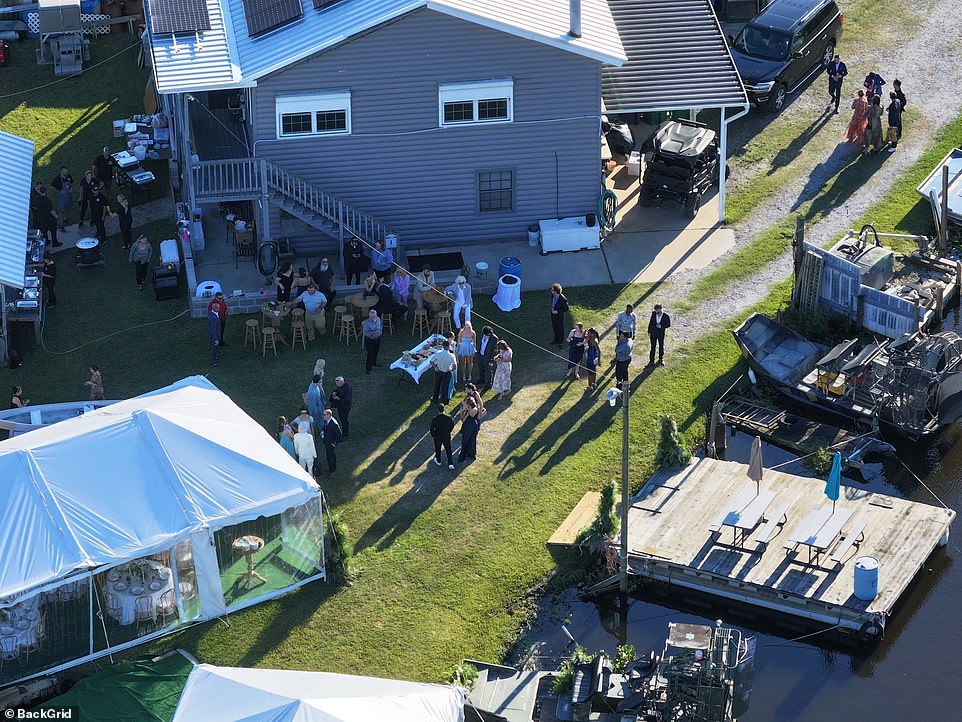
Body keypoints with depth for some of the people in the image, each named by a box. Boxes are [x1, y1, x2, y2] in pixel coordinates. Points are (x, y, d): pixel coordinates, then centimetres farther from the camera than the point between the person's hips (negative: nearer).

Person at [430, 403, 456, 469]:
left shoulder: (434, 419, -27)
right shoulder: (449, 418, -21)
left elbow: (432, 429, -15)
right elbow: (452, 426, -4)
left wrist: (433, 435, 5)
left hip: (437, 437, -1)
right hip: (447, 437, 1)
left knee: (438, 449, 23)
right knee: (448, 450, 16)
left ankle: (438, 461, 44)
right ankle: (450, 464, 17)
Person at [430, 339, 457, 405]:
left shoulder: (438, 353, -17)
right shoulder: (451, 356, -24)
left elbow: (431, 361, -13)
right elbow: (455, 366, -30)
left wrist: (435, 367, 1)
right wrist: (451, 370, -9)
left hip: (438, 372, 2)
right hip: (447, 373, -2)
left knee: (437, 386, 22)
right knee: (445, 387, 17)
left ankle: (435, 400, 37)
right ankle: (444, 401, 28)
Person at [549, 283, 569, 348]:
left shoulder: (563, 299, -30)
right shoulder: (553, 295, -10)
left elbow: (566, 309, -18)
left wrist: (558, 311, -23)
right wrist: (552, 309, 3)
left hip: (559, 316, -6)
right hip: (553, 315, 6)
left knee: (560, 329, 13)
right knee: (555, 328, 23)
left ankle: (560, 343, 29)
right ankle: (556, 340, 43)